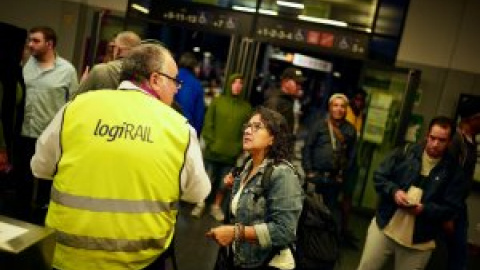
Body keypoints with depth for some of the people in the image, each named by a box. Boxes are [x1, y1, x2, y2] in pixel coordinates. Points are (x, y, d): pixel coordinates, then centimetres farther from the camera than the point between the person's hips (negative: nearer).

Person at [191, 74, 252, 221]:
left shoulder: (246, 107, 3)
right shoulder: (217, 101, 2)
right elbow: (208, 124, 0)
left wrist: (239, 148, -8)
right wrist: (211, 142, -8)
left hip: (232, 154, 1)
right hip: (213, 151, -1)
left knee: (224, 183, 12)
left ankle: (216, 207, 31)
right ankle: (201, 204, 28)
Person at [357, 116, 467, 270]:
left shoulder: (454, 171, -1)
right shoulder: (405, 153, 0)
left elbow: (451, 208, -5)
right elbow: (378, 176, 0)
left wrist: (425, 209, -22)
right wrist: (394, 191, -19)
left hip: (419, 241, 0)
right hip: (384, 227, 1)